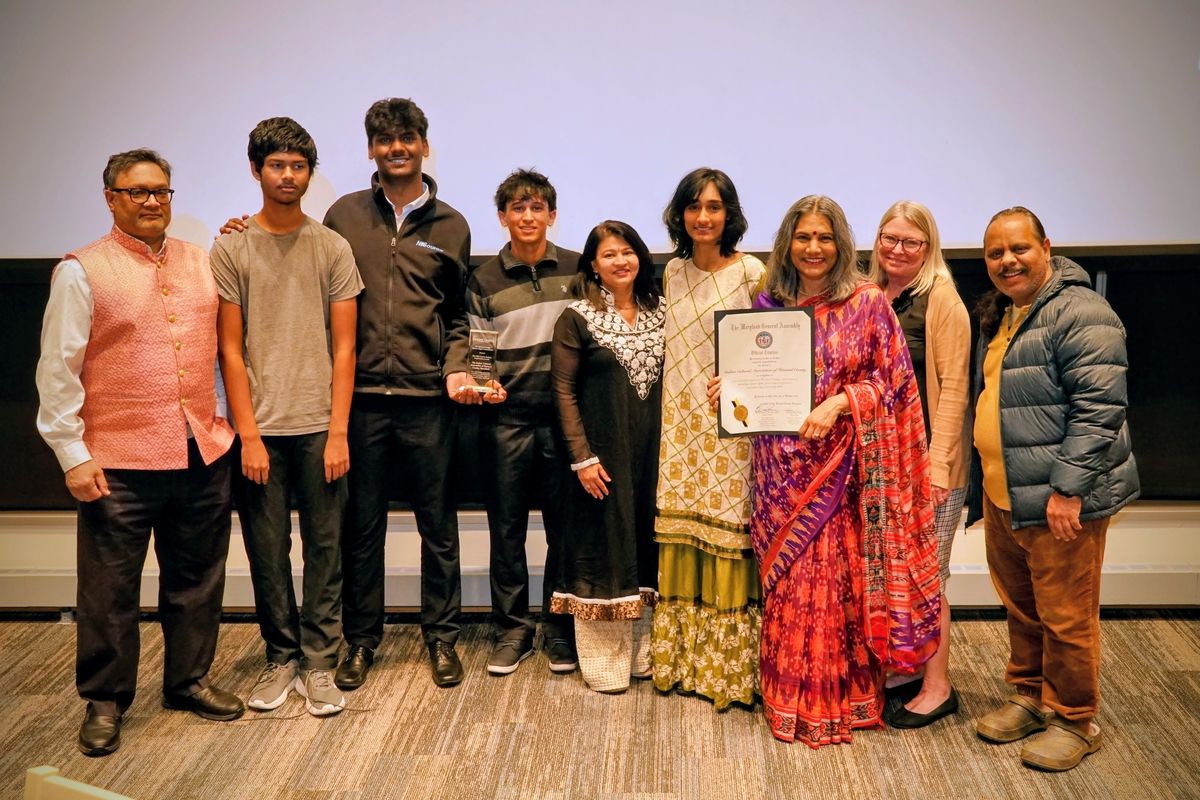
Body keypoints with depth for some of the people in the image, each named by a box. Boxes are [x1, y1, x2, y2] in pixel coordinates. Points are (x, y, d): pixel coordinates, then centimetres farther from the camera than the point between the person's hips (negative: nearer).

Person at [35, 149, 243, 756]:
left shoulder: (202, 262, 10)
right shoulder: (82, 272, -3)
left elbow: (226, 339, 25)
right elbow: (58, 371, -4)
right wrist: (72, 454, -7)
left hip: (203, 455, 4)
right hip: (119, 464, -4)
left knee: (196, 581, 15)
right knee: (110, 592, 5)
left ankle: (188, 680, 32)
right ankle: (104, 702, 22)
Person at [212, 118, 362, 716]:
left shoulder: (332, 247, 4)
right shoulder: (232, 248, 2)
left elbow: (344, 348, 2)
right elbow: (230, 351, 1)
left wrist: (337, 432, -5)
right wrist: (248, 435, -5)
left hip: (320, 426, 0)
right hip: (260, 426, 0)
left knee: (325, 549, 3)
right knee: (267, 552, 6)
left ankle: (319, 664, 14)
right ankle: (281, 659, 21)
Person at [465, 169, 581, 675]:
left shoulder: (577, 270, 4)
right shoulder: (484, 281, 5)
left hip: (564, 414, 0)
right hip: (506, 417, 1)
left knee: (564, 524, 5)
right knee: (506, 526, 6)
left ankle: (559, 628, 19)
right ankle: (512, 628, 20)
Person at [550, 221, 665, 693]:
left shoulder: (660, 313, 7)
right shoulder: (577, 318, -5)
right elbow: (564, 391, -7)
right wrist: (582, 456, -13)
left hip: (652, 450, 4)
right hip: (603, 452, -4)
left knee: (647, 542, 11)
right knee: (601, 547, 2)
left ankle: (643, 650, 24)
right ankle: (604, 660, 13)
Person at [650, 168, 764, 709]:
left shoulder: (751, 273, -5)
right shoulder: (673, 273, 12)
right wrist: (671, 414, 13)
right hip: (682, 422, 5)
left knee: (727, 534, -2)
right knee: (682, 534, 8)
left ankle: (734, 665, 9)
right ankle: (684, 659, 20)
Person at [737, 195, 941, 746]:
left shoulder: (868, 303, -2)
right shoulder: (768, 305, 8)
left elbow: (890, 381, -3)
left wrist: (839, 402, -18)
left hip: (842, 463, -3)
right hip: (783, 465, 3)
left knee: (840, 579, 1)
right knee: (786, 582, 7)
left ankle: (844, 697, 18)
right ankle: (791, 698, 22)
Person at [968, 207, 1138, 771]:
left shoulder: (1078, 313, -14)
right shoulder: (997, 318, 15)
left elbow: (1099, 409, -21)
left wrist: (1067, 487, -23)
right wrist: (981, 490, 23)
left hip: (1060, 502, -8)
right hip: (1002, 500, 9)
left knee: (1065, 618, 2)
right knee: (1021, 609, 19)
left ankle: (1074, 721, 17)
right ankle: (1030, 697, 35)